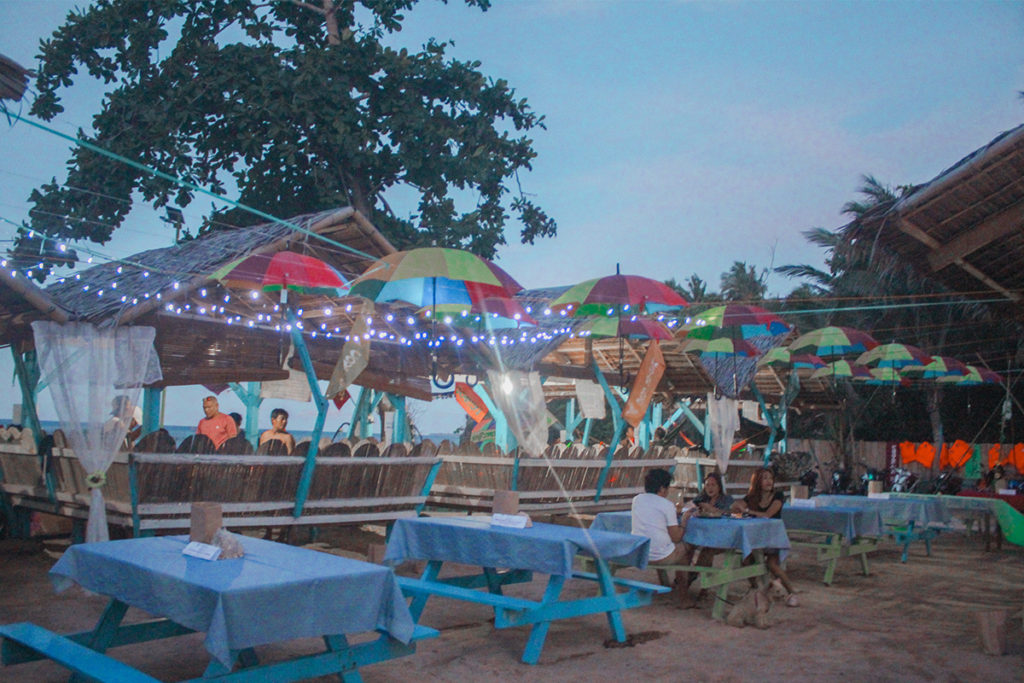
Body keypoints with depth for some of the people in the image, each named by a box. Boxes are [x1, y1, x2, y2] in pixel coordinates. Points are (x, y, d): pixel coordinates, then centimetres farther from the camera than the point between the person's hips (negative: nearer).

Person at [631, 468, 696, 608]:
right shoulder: (667, 505, -10)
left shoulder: (636, 499, 6)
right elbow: (676, 538, -7)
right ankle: (683, 596, 28)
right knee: (684, 549, 22)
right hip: (661, 557, -6)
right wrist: (684, 519, 9)